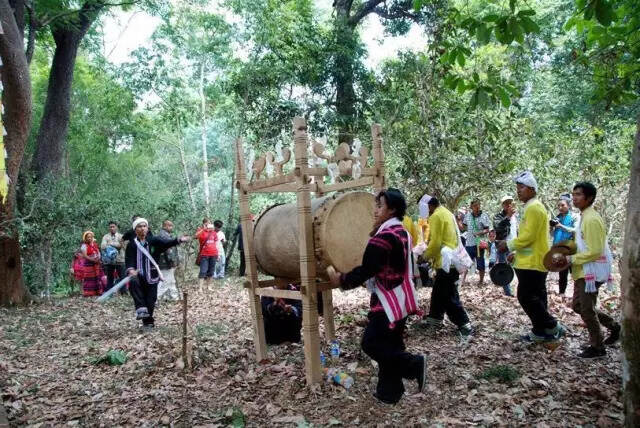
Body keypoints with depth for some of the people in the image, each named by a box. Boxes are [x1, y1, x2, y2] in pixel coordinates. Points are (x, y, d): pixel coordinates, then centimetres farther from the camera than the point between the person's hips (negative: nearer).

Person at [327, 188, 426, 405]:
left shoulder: (383, 237, -21)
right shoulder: (401, 232, 12)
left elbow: (365, 270, -22)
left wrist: (341, 280, -10)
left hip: (388, 302, -10)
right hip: (399, 300, 10)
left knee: (371, 342, -5)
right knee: (388, 345, 14)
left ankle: (414, 364, -2)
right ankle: (389, 392, 22)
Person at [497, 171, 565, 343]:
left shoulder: (533, 208, -15)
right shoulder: (533, 207, 17)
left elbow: (528, 236, -22)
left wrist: (509, 245, -10)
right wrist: (516, 253, 19)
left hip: (532, 264, -10)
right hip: (534, 262, 10)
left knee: (527, 297, -6)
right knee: (535, 298, 13)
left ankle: (552, 327, 3)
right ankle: (540, 332, 20)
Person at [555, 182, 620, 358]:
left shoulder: (591, 219, -20)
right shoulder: (584, 217, 10)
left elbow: (594, 251, -23)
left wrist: (570, 259, -17)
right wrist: (569, 253, 9)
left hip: (591, 272, -10)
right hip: (583, 272, 10)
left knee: (587, 309, 0)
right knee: (578, 306, 17)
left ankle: (597, 347, 15)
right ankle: (613, 326, 32)